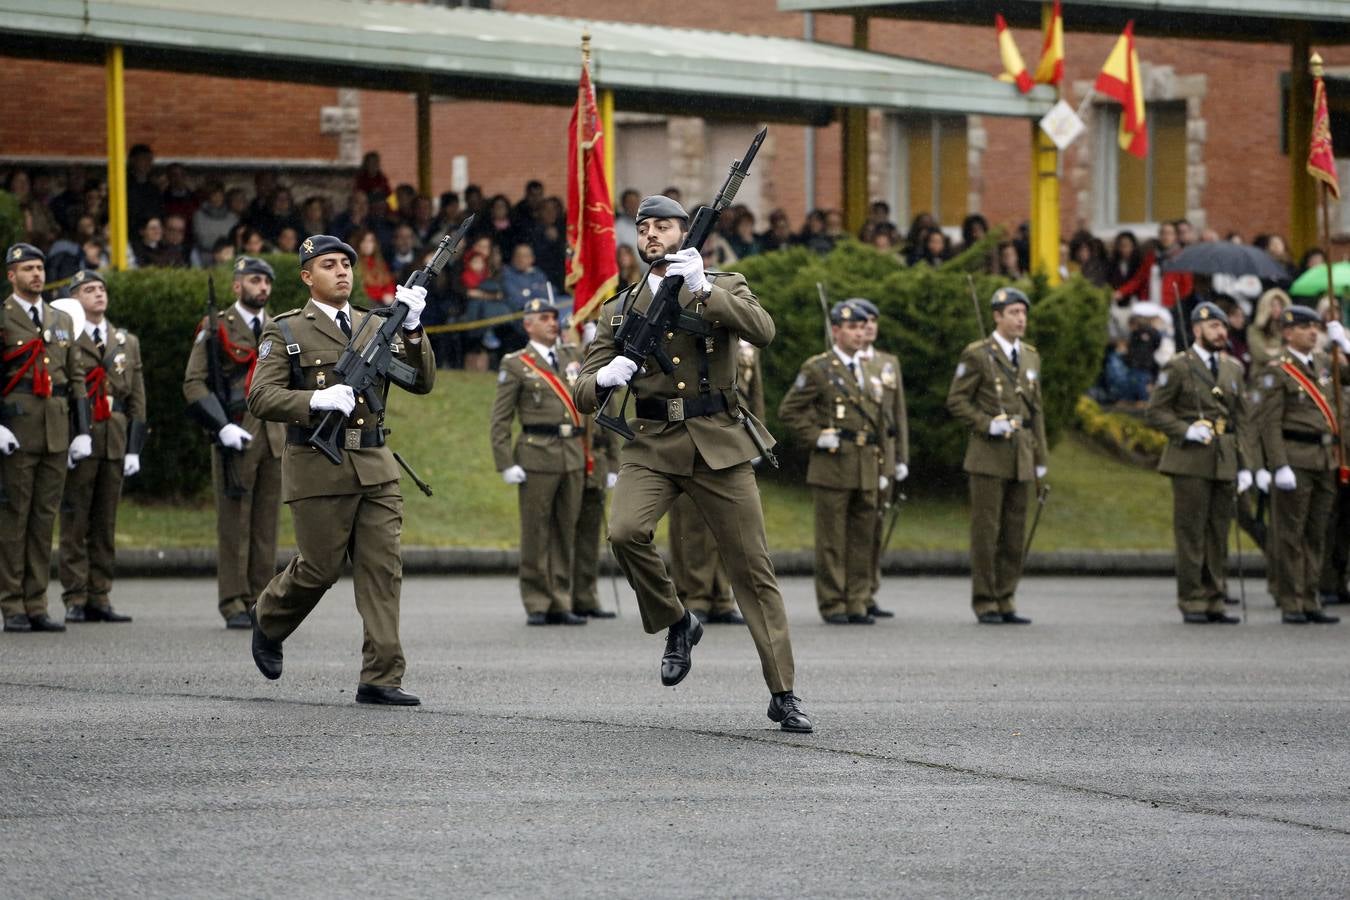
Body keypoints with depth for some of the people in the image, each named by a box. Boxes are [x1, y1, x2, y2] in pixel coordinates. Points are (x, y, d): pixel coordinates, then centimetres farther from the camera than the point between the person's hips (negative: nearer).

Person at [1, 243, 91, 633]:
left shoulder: (62, 321, 16)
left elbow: (76, 377, 17)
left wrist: (82, 432, 10)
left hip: (57, 434, 5)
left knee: (45, 518, 5)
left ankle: (36, 606, 8)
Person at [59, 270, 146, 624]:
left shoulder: (127, 343, 16)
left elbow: (136, 399, 14)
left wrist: (134, 448, 6)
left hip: (114, 445, 4)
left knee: (106, 525, 5)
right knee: (75, 524, -4)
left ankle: (100, 598, 8)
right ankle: (76, 601, -2)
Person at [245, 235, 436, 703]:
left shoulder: (376, 327, 14)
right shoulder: (286, 332, 1)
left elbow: (421, 382, 5)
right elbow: (261, 398, -9)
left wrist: (412, 330, -11)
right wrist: (318, 400, -24)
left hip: (375, 468, 4)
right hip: (318, 468, -4)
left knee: (383, 568, -4)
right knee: (319, 568, 0)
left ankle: (381, 678, -4)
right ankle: (268, 621, 31)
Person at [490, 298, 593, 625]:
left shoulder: (571, 356, 15)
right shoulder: (515, 364, 1)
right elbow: (500, 420, -2)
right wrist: (506, 463, -10)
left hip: (573, 455, 5)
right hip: (537, 457, -5)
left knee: (566, 533, 7)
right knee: (536, 533, -2)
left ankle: (561, 604, 12)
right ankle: (537, 606, 3)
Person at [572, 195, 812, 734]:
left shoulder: (724, 288, 7)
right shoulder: (619, 311, 13)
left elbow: (762, 331, -15)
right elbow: (583, 396, 10)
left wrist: (701, 291, -23)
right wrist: (605, 378, -14)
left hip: (718, 444, -1)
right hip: (651, 446, 1)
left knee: (752, 565, -2)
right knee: (625, 531, -27)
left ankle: (783, 694, 6)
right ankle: (677, 623, -1)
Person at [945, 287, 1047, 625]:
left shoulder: (1031, 356, 15)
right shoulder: (977, 355, -3)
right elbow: (956, 400, -5)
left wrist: (1041, 458, 14)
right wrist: (988, 425, -17)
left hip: (1020, 457, 6)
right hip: (988, 455, -6)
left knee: (1014, 533, 6)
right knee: (986, 530, -5)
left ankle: (1006, 602, 11)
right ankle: (985, 604, -1)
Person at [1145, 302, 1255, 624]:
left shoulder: (1234, 369, 14)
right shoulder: (1179, 367, -1)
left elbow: (1242, 421, 14)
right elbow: (1155, 412, -2)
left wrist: (1245, 465, 7)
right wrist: (1186, 430, -16)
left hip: (1224, 462, 5)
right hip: (1190, 462, -5)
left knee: (1219, 535, 6)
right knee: (1191, 534, -4)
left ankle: (1214, 603, 11)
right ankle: (1192, 603, -1)